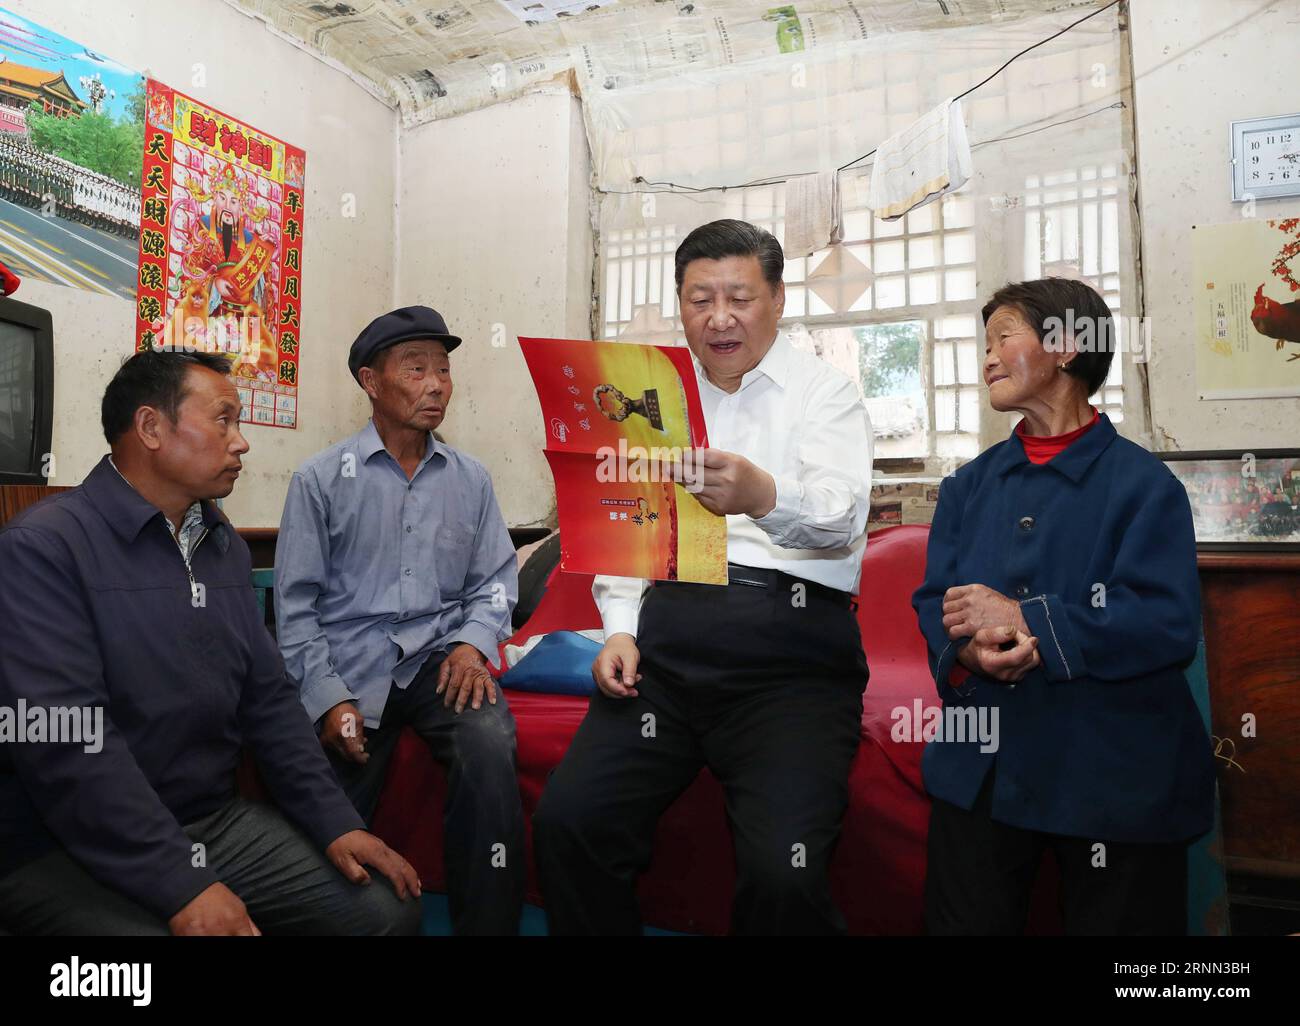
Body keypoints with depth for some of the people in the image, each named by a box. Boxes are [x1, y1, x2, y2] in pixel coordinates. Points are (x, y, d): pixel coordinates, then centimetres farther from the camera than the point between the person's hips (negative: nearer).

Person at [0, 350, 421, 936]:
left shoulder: (226, 548, 10)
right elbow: (66, 741, -22)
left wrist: (335, 823, 1)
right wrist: (183, 887, -24)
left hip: (217, 822, 7)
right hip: (67, 852, -6)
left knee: (390, 908, -4)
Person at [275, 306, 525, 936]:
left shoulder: (470, 479, 8)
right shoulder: (321, 480, 0)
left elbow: (495, 580, 10)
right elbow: (296, 605, 0)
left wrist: (474, 640, -10)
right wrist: (328, 698, -10)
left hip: (439, 655, 1)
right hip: (350, 667, 0)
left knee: (490, 747, -28)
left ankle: (486, 924, -12)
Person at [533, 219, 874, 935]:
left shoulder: (824, 391, 8)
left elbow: (840, 514, -11)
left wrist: (766, 496, -33)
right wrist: (621, 628, 3)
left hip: (788, 645, -3)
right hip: (665, 637, 4)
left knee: (784, 870, -23)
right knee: (566, 822, -16)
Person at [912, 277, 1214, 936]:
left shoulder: (1142, 483, -8)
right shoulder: (968, 486, 8)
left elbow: (1167, 625, -18)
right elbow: (934, 604, 2)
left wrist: (1025, 620, -21)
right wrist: (969, 648, -20)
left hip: (1114, 779, -3)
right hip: (979, 767, 4)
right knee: (962, 920, 12)